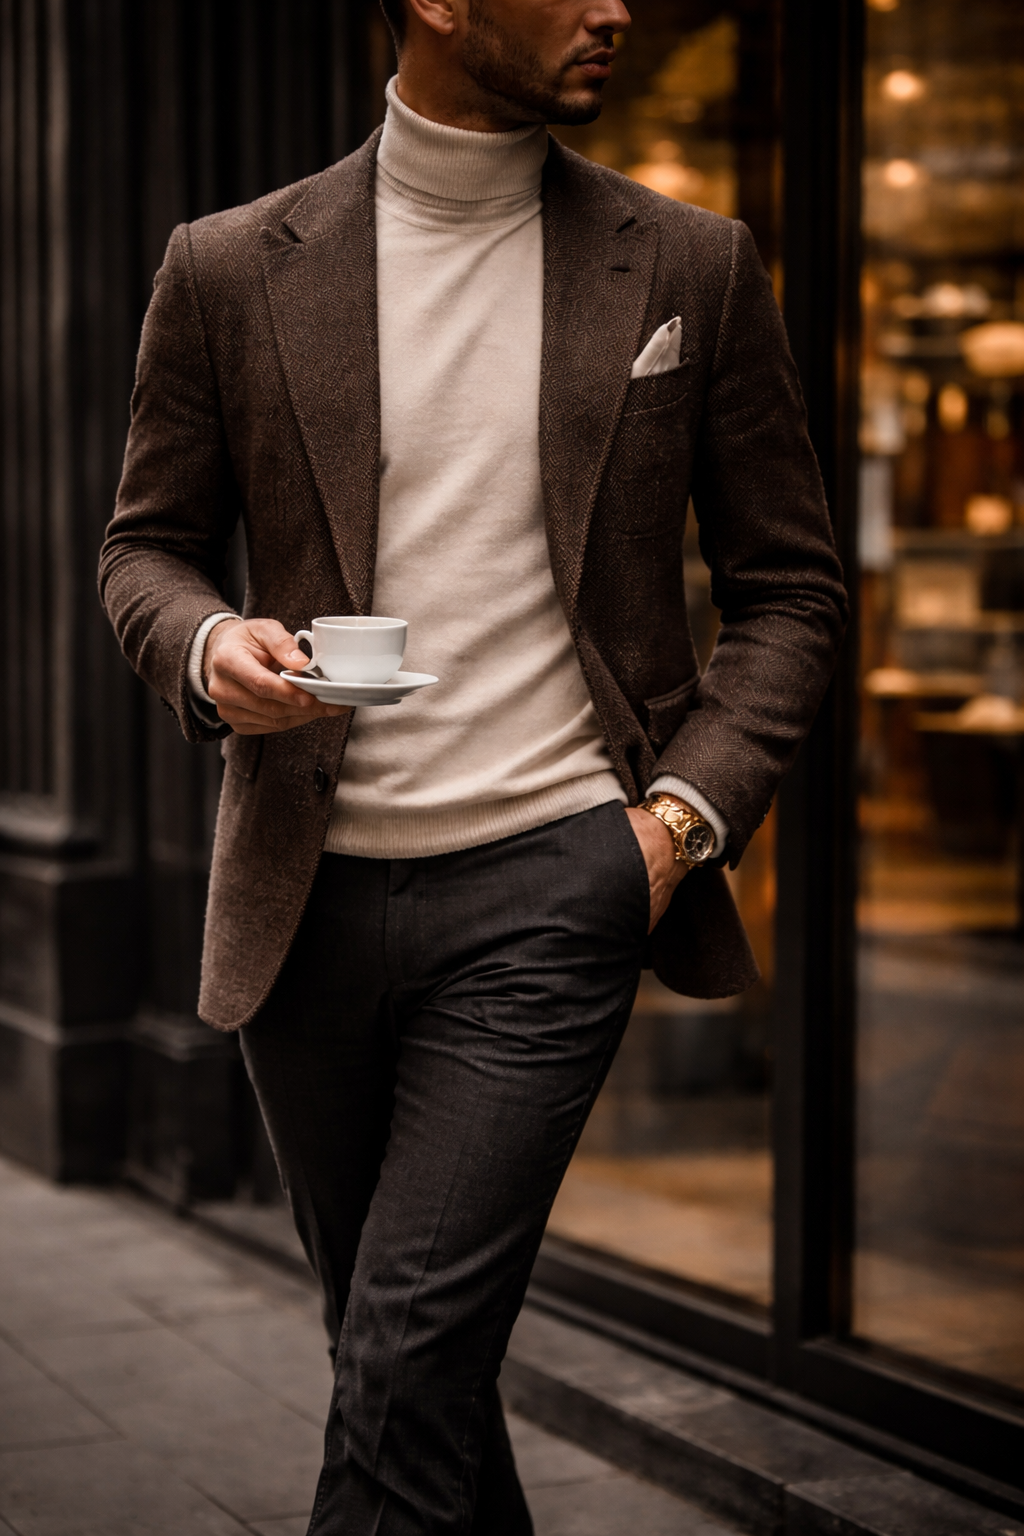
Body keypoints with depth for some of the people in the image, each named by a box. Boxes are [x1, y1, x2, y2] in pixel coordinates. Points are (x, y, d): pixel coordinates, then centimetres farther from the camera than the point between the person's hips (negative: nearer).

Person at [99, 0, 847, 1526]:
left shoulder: (692, 268, 3)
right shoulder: (230, 269, 3)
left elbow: (791, 585, 8)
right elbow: (149, 542, 12)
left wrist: (690, 808, -6)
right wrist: (206, 647, -12)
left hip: (549, 882, -2)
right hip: (309, 892, 2)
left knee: (408, 1367, -9)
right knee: (408, 1359, 15)